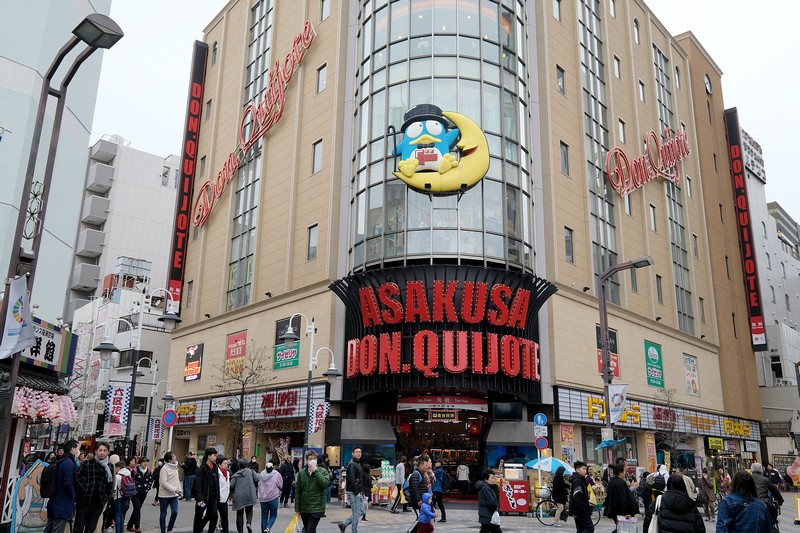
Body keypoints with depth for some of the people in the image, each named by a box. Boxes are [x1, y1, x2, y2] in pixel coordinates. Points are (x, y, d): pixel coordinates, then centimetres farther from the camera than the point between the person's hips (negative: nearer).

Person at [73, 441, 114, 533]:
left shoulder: (110, 467, 8)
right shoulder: (86, 464, -2)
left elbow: (111, 484, 12)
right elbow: (77, 477, -7)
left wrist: (106, 497, 4)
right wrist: (84, 491, -11)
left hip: (98, 503, 3)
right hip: (84, 501, -2)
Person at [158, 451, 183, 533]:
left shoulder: (175, 467, 8)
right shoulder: (164, 468, -15)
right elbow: (163, 483, -20)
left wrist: (180, 490, 3)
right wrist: (174, 489, -22)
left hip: (174, 495, 6)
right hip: (164, 495, -6)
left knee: (175, 512, -3)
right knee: (163, 514, 7)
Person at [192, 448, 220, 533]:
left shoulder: (215, 468, 8)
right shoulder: (202, 468, -11)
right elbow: (197, 484, -14)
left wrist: (217, 497, 8)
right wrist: (199, 499, -19)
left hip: (212, 497, 5)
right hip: (203, 497, -5)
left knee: (214, 515, -6)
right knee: (198, 517, 7)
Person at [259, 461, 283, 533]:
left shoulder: (261, 474, 5)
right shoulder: (277, 474, -6)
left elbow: (259, 485, 11)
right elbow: (280, 486, -1)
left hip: (262, 498, 4)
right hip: (273, 497, -4)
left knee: (264, 516, 13)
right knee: (273, 515, 6)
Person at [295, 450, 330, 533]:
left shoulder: (323, 471, -2)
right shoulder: (301, 473, 5)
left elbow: (325, 484, -20)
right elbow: (297, 491, 7)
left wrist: (316, 471, -18)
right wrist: (297, 509, 5)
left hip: (316, 508, -4)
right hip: (304, 508, 4)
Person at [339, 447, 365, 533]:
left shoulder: (358, 464, 16)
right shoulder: (352, 464, -15)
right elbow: (352, 480, -23)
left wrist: (361, 491, 15)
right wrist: (356, 492, -23)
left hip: (358, 492, 10)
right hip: (353, 493, -10)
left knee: (361, 511, 14)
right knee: (356, 513, -4)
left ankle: (343, 524, 21)